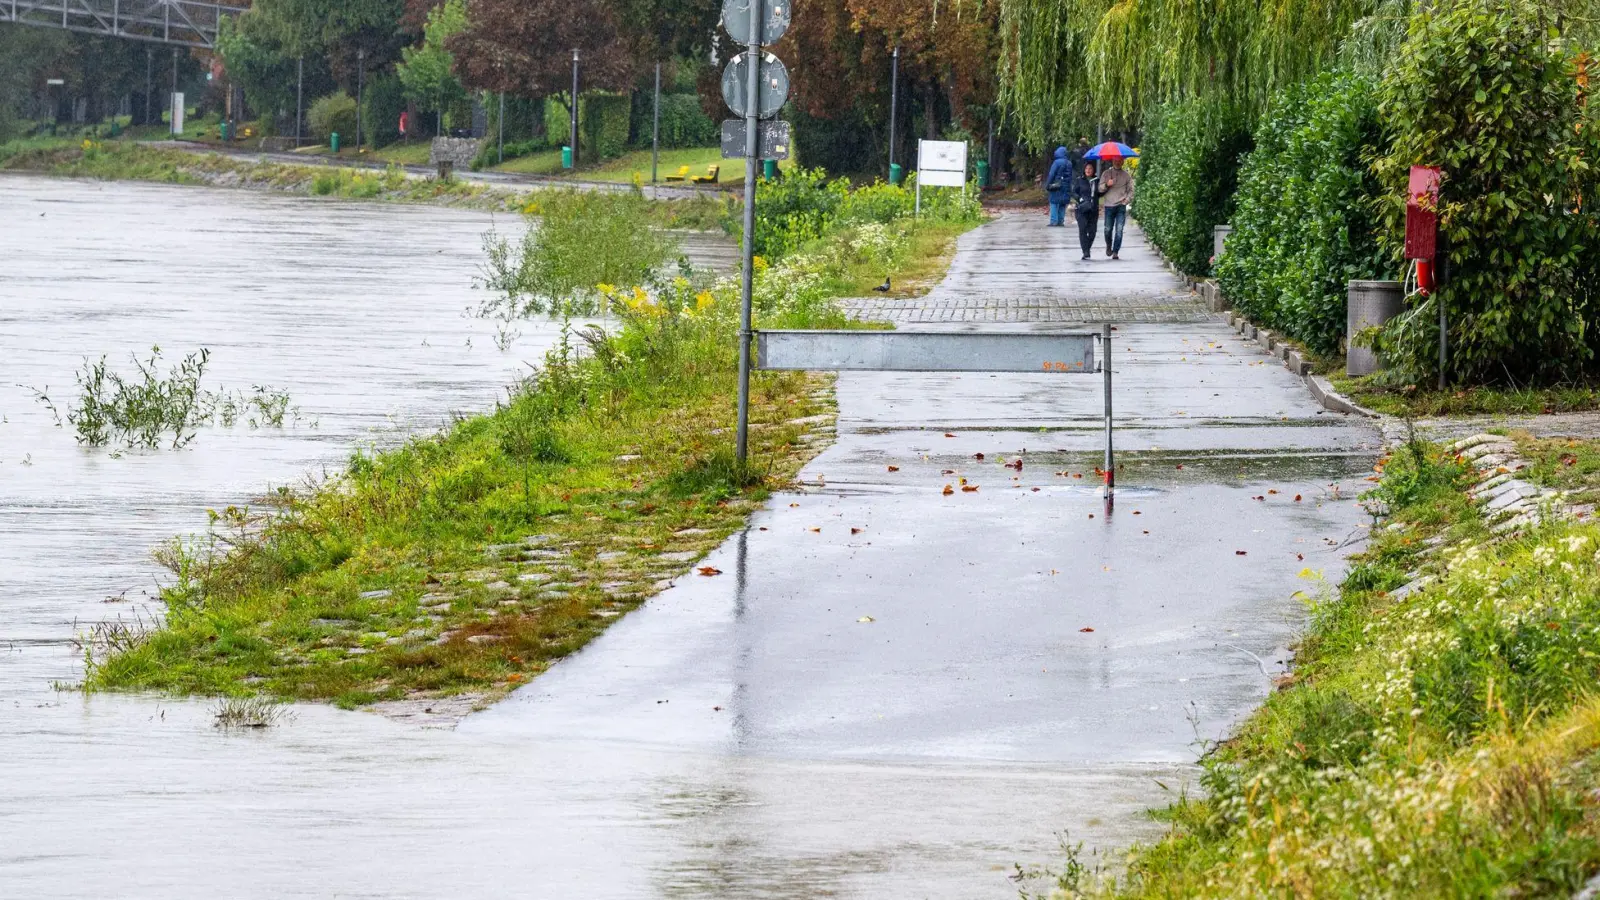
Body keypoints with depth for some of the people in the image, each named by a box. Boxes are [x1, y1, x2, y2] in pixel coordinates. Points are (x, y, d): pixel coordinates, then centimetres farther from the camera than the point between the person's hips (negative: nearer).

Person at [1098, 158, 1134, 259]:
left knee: (1119, 230, -9)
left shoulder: (1126, 175, 9)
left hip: (1121, 206, -1)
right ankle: (1109, 246, 28)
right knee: (1108, 229, 1)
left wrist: (1126, 200, -4)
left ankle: (1115, 252, -6)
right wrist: (1106, 185, -14)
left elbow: (1131, 190, 10)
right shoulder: (1106, 174, 11)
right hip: (1109, 206, 1)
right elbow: (1100, 189, 6)